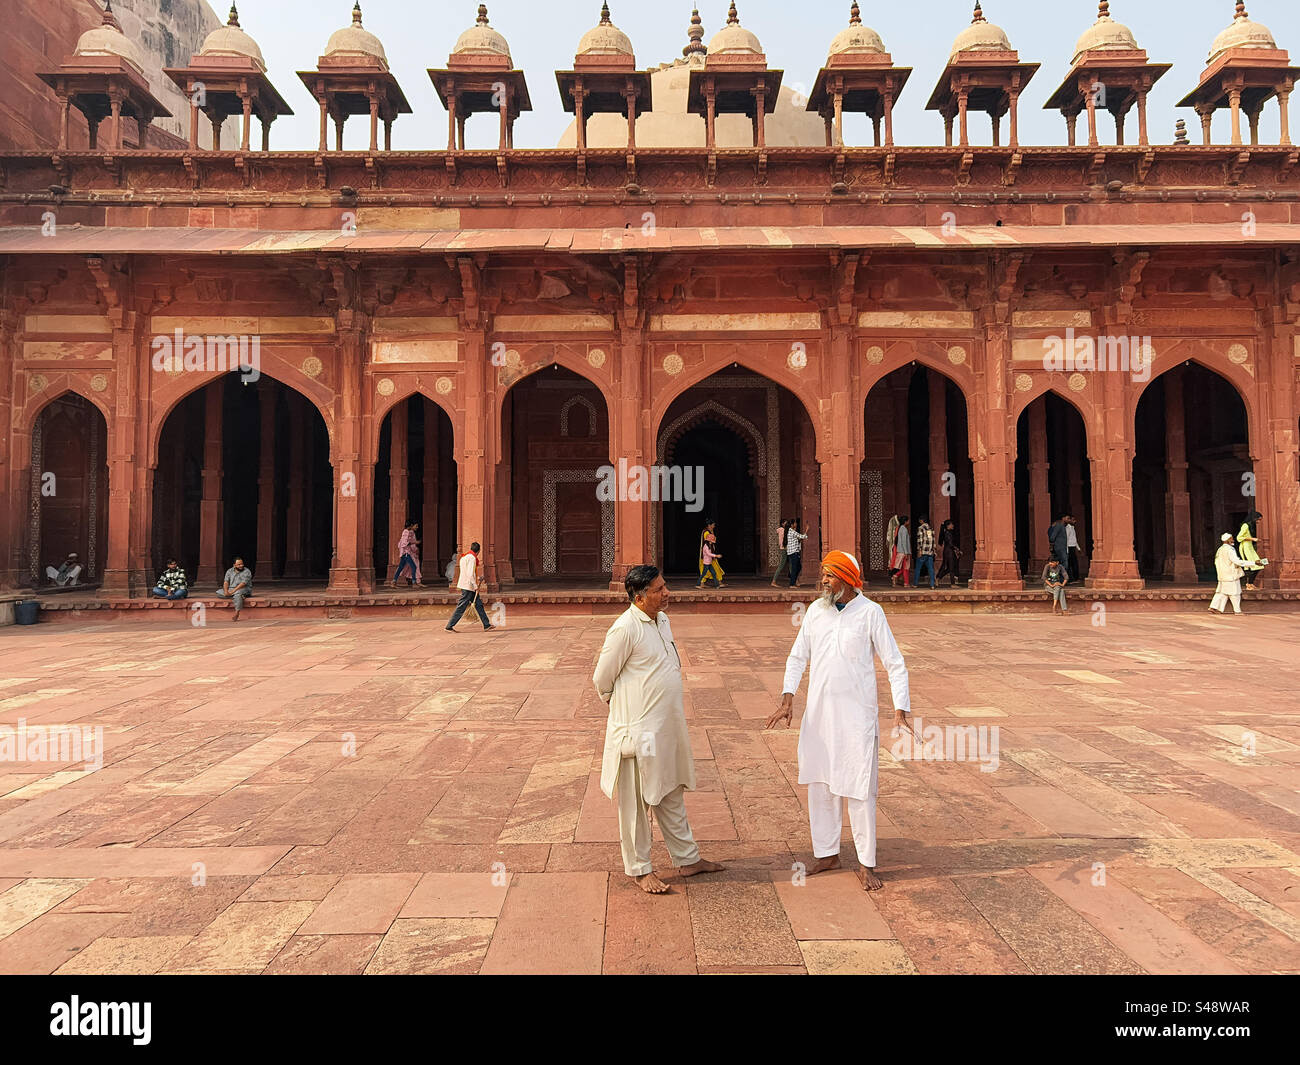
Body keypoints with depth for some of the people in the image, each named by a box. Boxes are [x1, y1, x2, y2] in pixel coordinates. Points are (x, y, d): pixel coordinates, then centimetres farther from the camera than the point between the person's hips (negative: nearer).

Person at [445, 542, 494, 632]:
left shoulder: (464, 557, 15)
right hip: (468, 586, -10)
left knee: (479, 604, 10)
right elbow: (470, 574, -23)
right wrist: (475, 586, -18)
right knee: (461, 608, -5)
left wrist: (477, 578, 30)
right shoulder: (472, 558, -16)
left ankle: (487, 625, 12)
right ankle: (449, 626, 1)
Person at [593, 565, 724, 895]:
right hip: (638, 729, -8)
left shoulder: (662, 620, 7)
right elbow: (602, 679, -10)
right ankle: (639, 869, 20)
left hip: (667, 725, 8)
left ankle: (687, 859, 32)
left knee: (671, 795, 19)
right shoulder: (625, 629, -19)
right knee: (637, 800, 6)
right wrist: (621, 704, 6)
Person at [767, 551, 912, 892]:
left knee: (859, 789, 0)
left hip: (857, 714, -4)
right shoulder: (815, 611, 4)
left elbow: (895, 664, -5)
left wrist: (900, 710, -14)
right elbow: (797, 657, 10)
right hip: (818, 712, 5)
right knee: (820, 785, 11)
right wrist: (787, 699, -1)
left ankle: (866, 864, 13)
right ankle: (827, 853, 27)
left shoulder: (870, 613, -8)